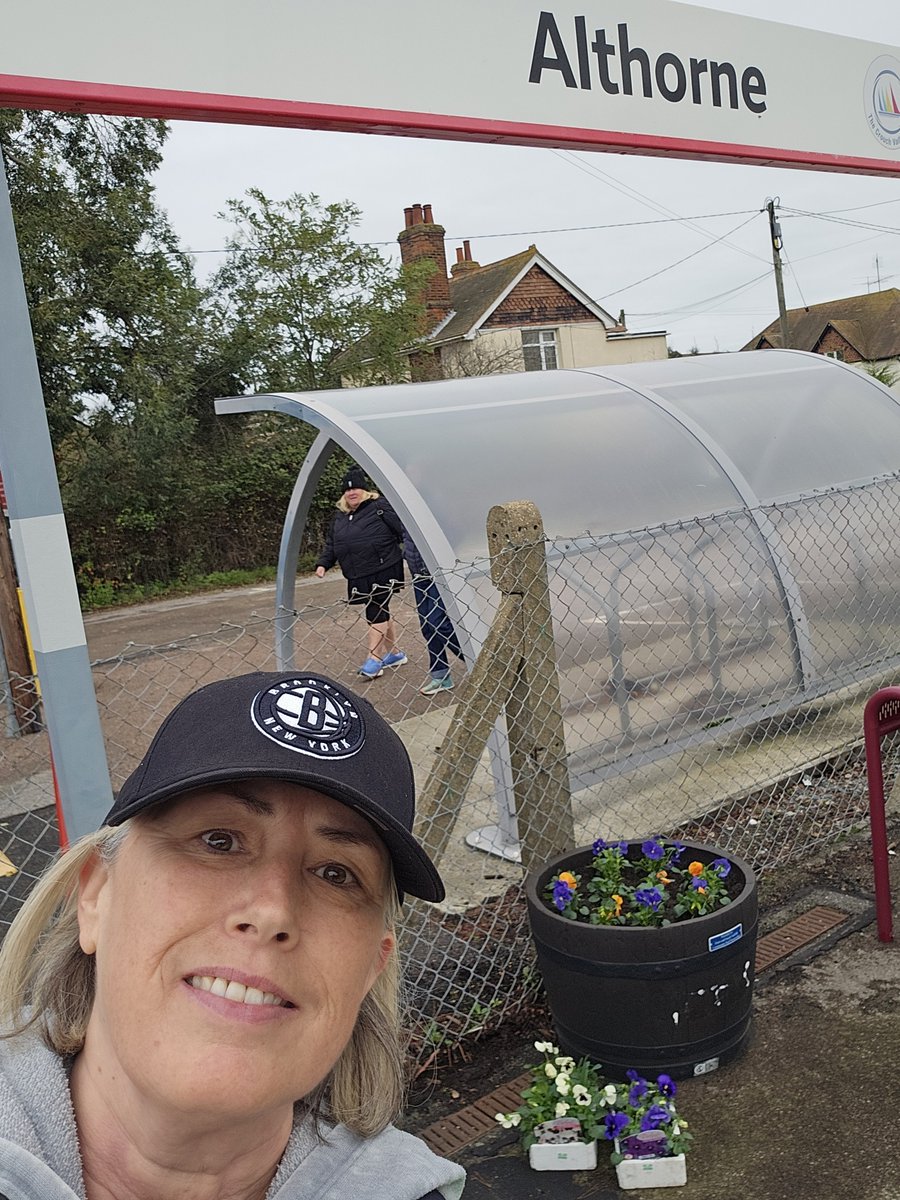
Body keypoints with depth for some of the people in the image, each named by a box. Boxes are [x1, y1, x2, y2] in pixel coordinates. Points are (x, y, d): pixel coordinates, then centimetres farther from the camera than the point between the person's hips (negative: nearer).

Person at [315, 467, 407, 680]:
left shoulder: (379, 506, -6)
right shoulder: (340, 516, 15)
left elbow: (403, 530, -11)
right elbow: (331, 544, 21)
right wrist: (323, 564, 8)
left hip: (382, 571, -7)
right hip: (359, 577, 7)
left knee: (376, 612, -8)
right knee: (381, 612, 14)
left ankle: (374, 660, -6)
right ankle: (394, 653, 26)